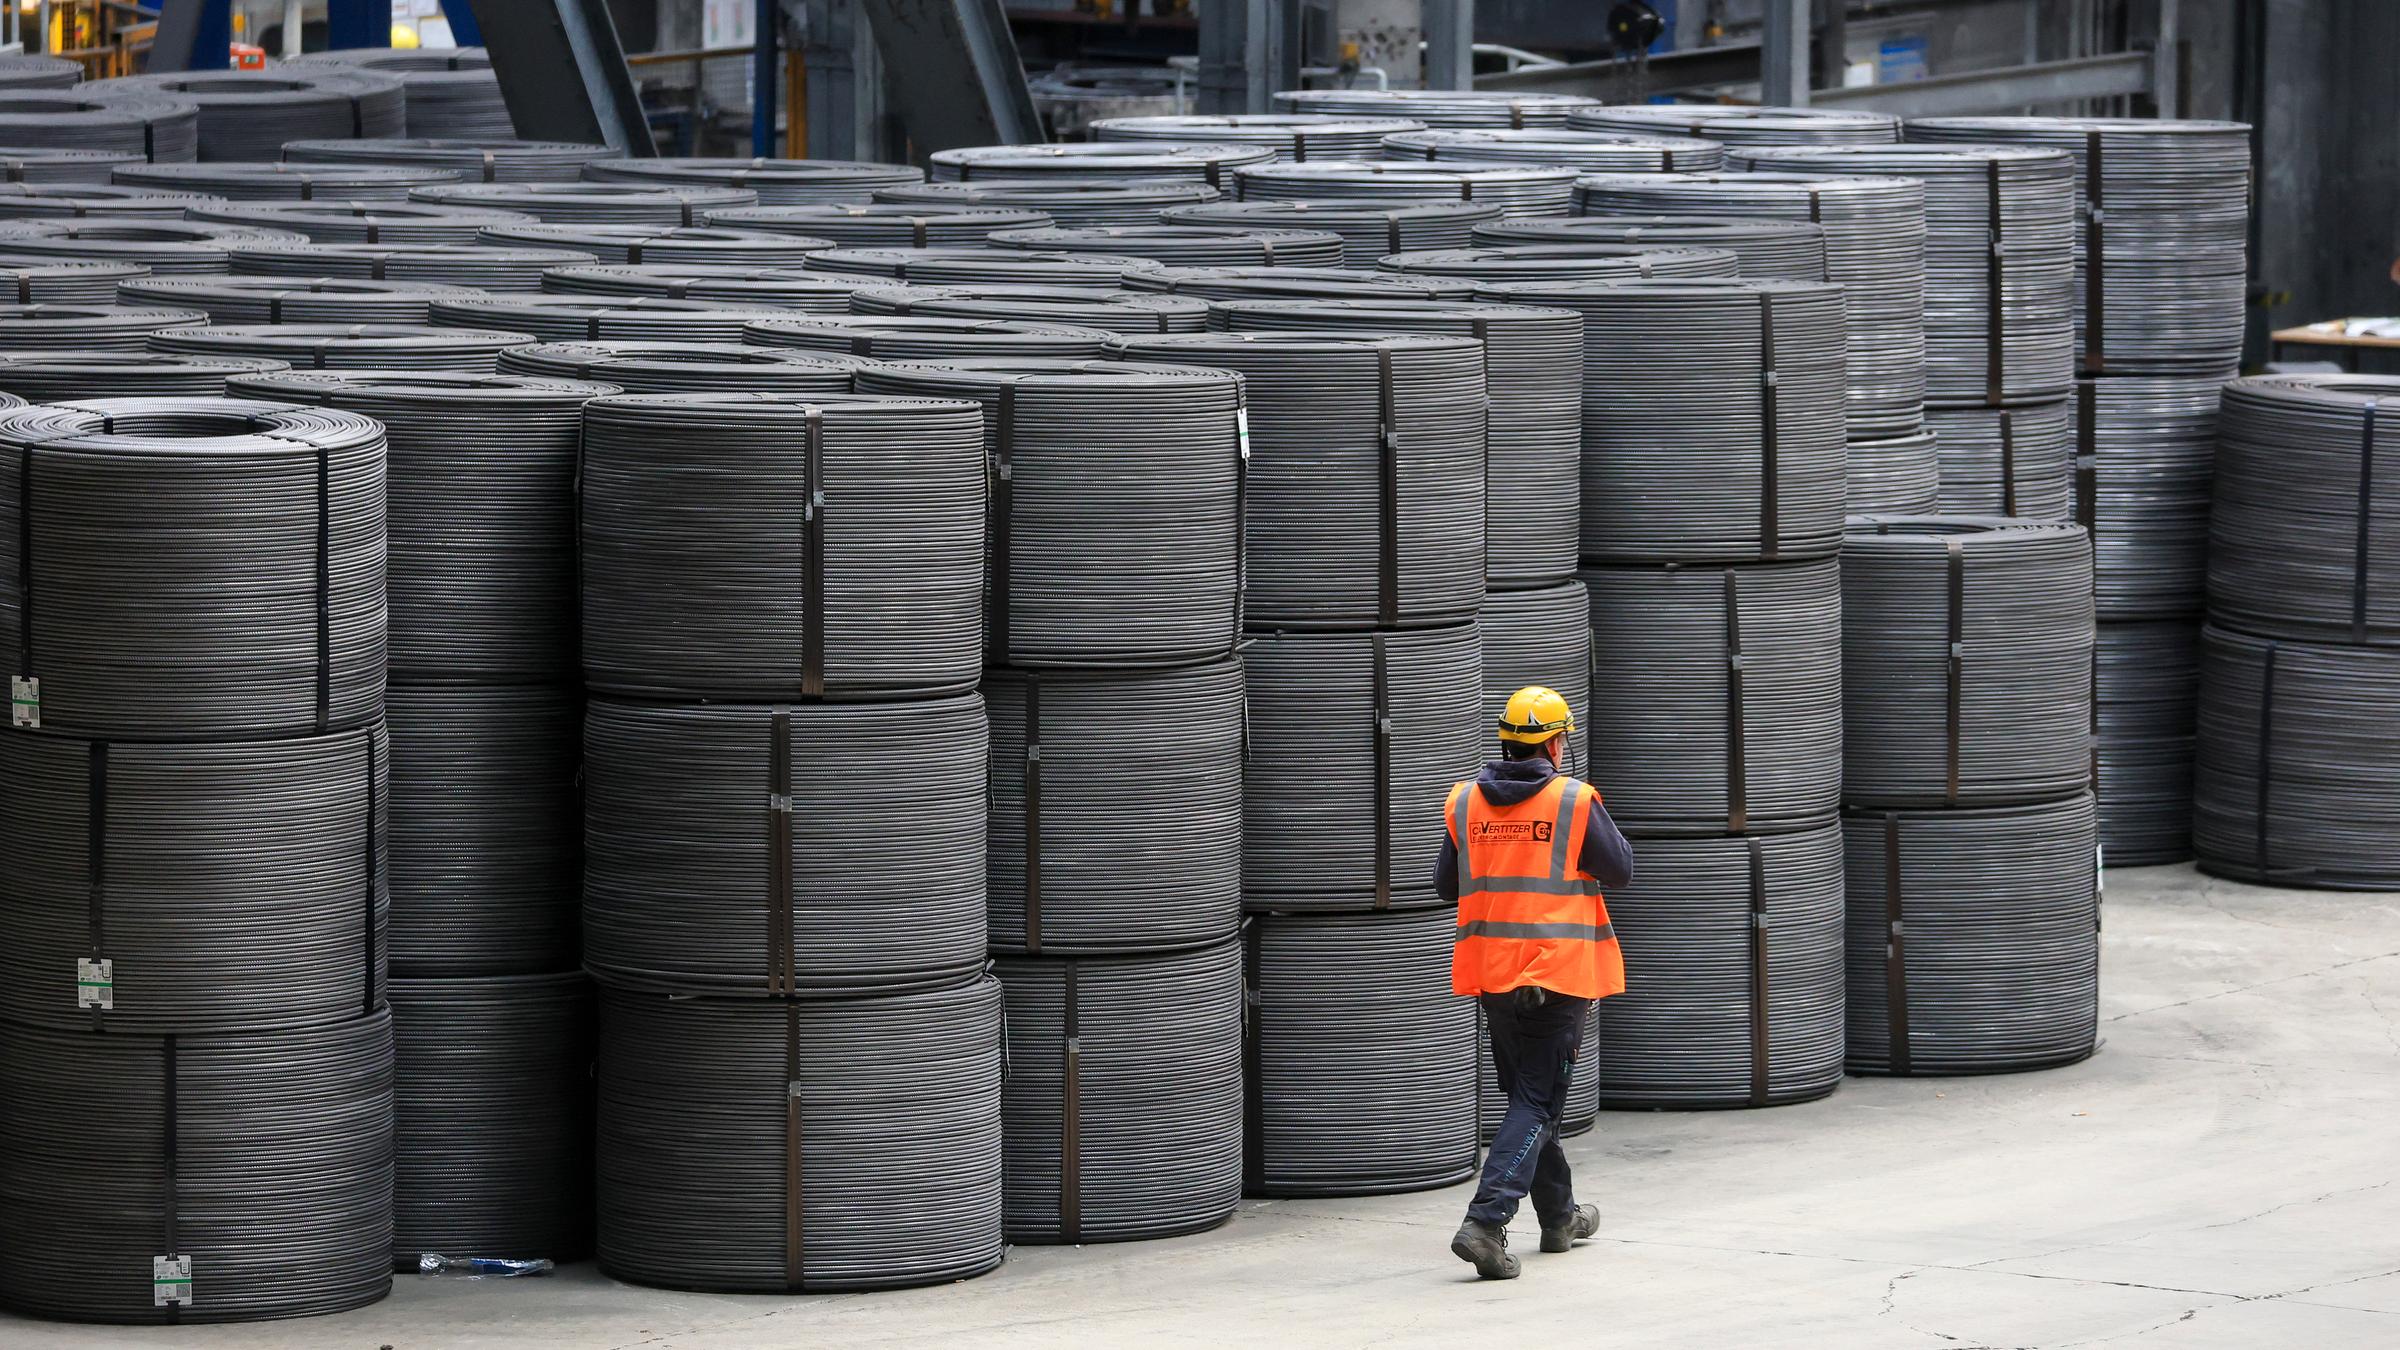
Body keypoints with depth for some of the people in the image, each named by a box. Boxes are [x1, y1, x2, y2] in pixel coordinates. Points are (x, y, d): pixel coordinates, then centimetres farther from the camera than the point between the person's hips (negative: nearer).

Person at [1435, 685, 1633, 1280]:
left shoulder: (1466, 801, 2)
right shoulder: (1574, 802, -10)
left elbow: (1446, 884, 10)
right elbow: (1620, 869, -3)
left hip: (1492, 974, 5)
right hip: (1558, 973, -5)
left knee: (1528, 1093, 19)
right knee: (1536, 1102, -5)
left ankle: (1560, 1216, 33)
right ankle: (1486, 1220, -20)